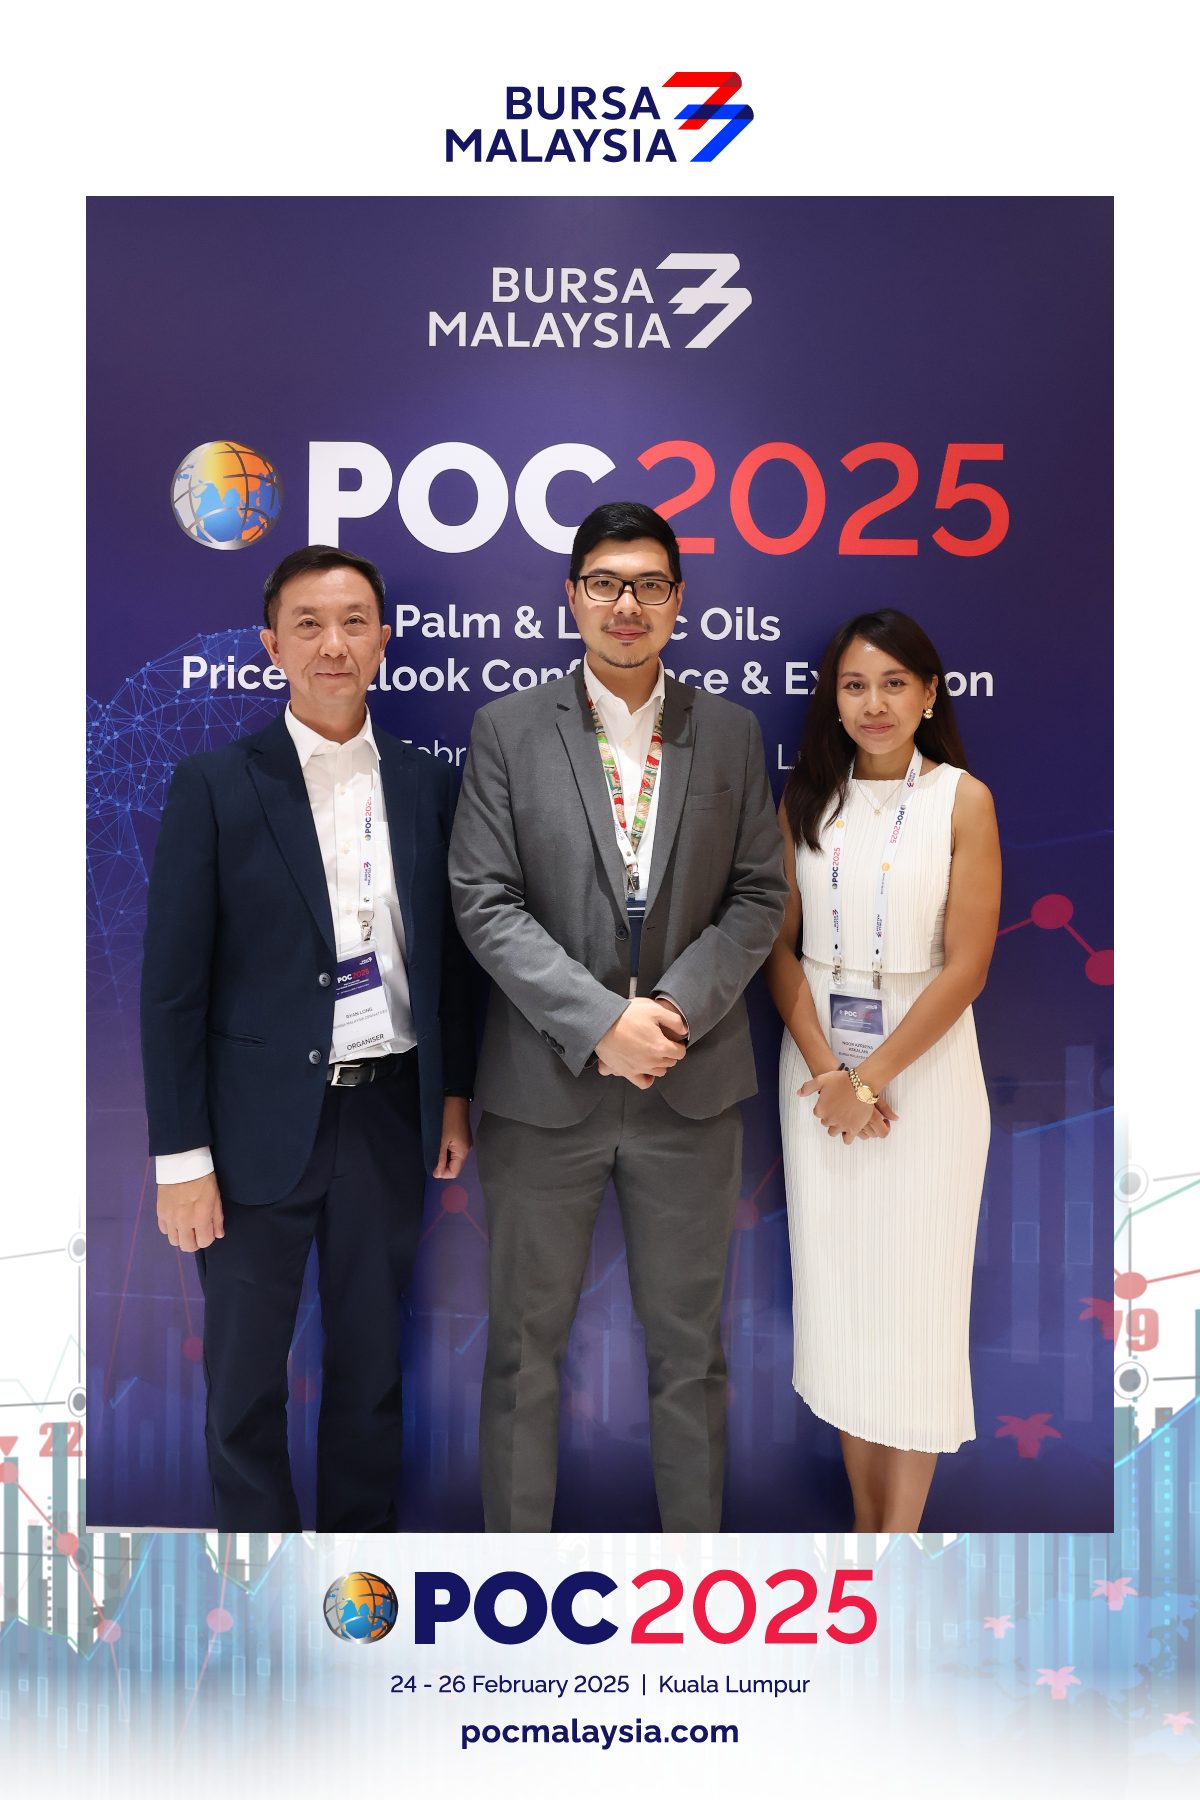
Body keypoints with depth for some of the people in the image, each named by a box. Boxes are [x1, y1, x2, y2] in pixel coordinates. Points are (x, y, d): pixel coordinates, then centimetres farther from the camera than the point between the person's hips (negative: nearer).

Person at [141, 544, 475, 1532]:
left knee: (372, 1359, 18)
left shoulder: (427, 783, 3)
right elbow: (173, 986, -8)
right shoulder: (215, 785, -7)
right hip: (262, 1121, -2)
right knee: (245, 1374, 12)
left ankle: (365, 1528, 38)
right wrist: (182, 1157, -9)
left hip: (389, 1114, 3)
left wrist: (456, 1095, 9)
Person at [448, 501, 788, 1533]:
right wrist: (602, 1019, -16)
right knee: (526, 1342, 11)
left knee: (690, 1346, 14)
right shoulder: (509, 729, 0)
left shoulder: (731, 733, 6)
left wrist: (679, 1006, -12)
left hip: (692, 1083, 2)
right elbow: (485, 903, -7)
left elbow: (759, 895, 4)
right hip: (546, 1083, -1)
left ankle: (699, 1541, 31)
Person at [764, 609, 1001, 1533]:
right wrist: (824, 1066, -9)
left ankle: (900, 1531, 14)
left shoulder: (963, 800, -6)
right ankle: (864, 1518, 25)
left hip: (923, 1064, -3)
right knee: (835, 1282, 9)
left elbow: (966, 966, -10)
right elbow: (781, 944, 3)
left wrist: (869, 1078, -11)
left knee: (913, 1291, 2)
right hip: (819, 1063, 4)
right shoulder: (806, 800, 5)